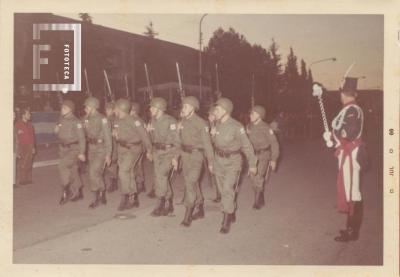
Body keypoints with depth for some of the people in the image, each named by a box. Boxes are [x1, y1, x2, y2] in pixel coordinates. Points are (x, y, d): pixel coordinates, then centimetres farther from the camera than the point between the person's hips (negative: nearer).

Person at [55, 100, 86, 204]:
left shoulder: (76, 122, -12)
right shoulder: (61, 121, 9)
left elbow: (81, 137, -13)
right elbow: (59, 135, 20)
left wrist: (81, 152, -17)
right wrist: (56, 130, -3)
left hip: (74, 149, -7)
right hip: (64, 149, 7)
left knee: (62, 165, -24)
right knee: (72, 171, 12)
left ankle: (66, 190, -14)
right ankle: (78, 193, 24)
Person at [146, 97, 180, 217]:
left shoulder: (170, 121, -14)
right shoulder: (152, 121, 6)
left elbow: (176, 140, -14)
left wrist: (175, 157, -16)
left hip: (168, 153, -7)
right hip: (157, 152, 7)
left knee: (161, 176, -17)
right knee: (164, 179, 9)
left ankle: (161, 205, -9)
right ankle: (170, 205, 20)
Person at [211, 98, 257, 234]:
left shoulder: (236, 127, -19)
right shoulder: (217, 125, -3)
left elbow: (247, 146, -10)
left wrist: (252, 164, -4)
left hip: (233, 162, -6)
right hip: (219, 161, 6)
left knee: (228, 191, -12)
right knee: (223, 190, 15)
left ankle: (226, 221, -4)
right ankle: (231, 215, 34)